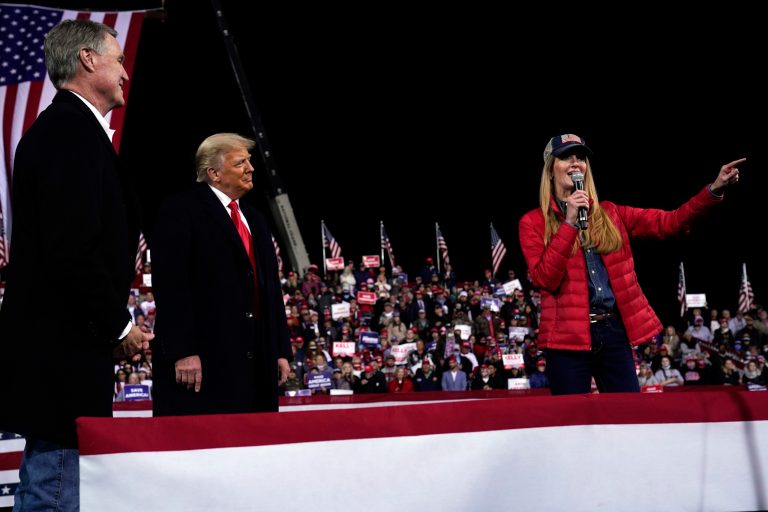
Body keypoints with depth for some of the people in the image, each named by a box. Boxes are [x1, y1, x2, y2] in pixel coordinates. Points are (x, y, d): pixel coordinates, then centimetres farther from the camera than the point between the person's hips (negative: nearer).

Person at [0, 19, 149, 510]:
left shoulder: (61, 128, 16)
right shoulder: (73, 130, -15)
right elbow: (75, 247, -23)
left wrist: (110, 319, 14)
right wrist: (117, 324, -12)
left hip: (51, 345, 11)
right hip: (64, 346, -11)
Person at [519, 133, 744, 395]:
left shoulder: (609, 214, 13)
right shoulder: (533, 222, 3)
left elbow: (668, 223, 6)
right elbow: (545, 280, -10)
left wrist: (714, 189, -5)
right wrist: (570, 223, -14)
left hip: (614, 331, 3)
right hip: (568, 335, -3)